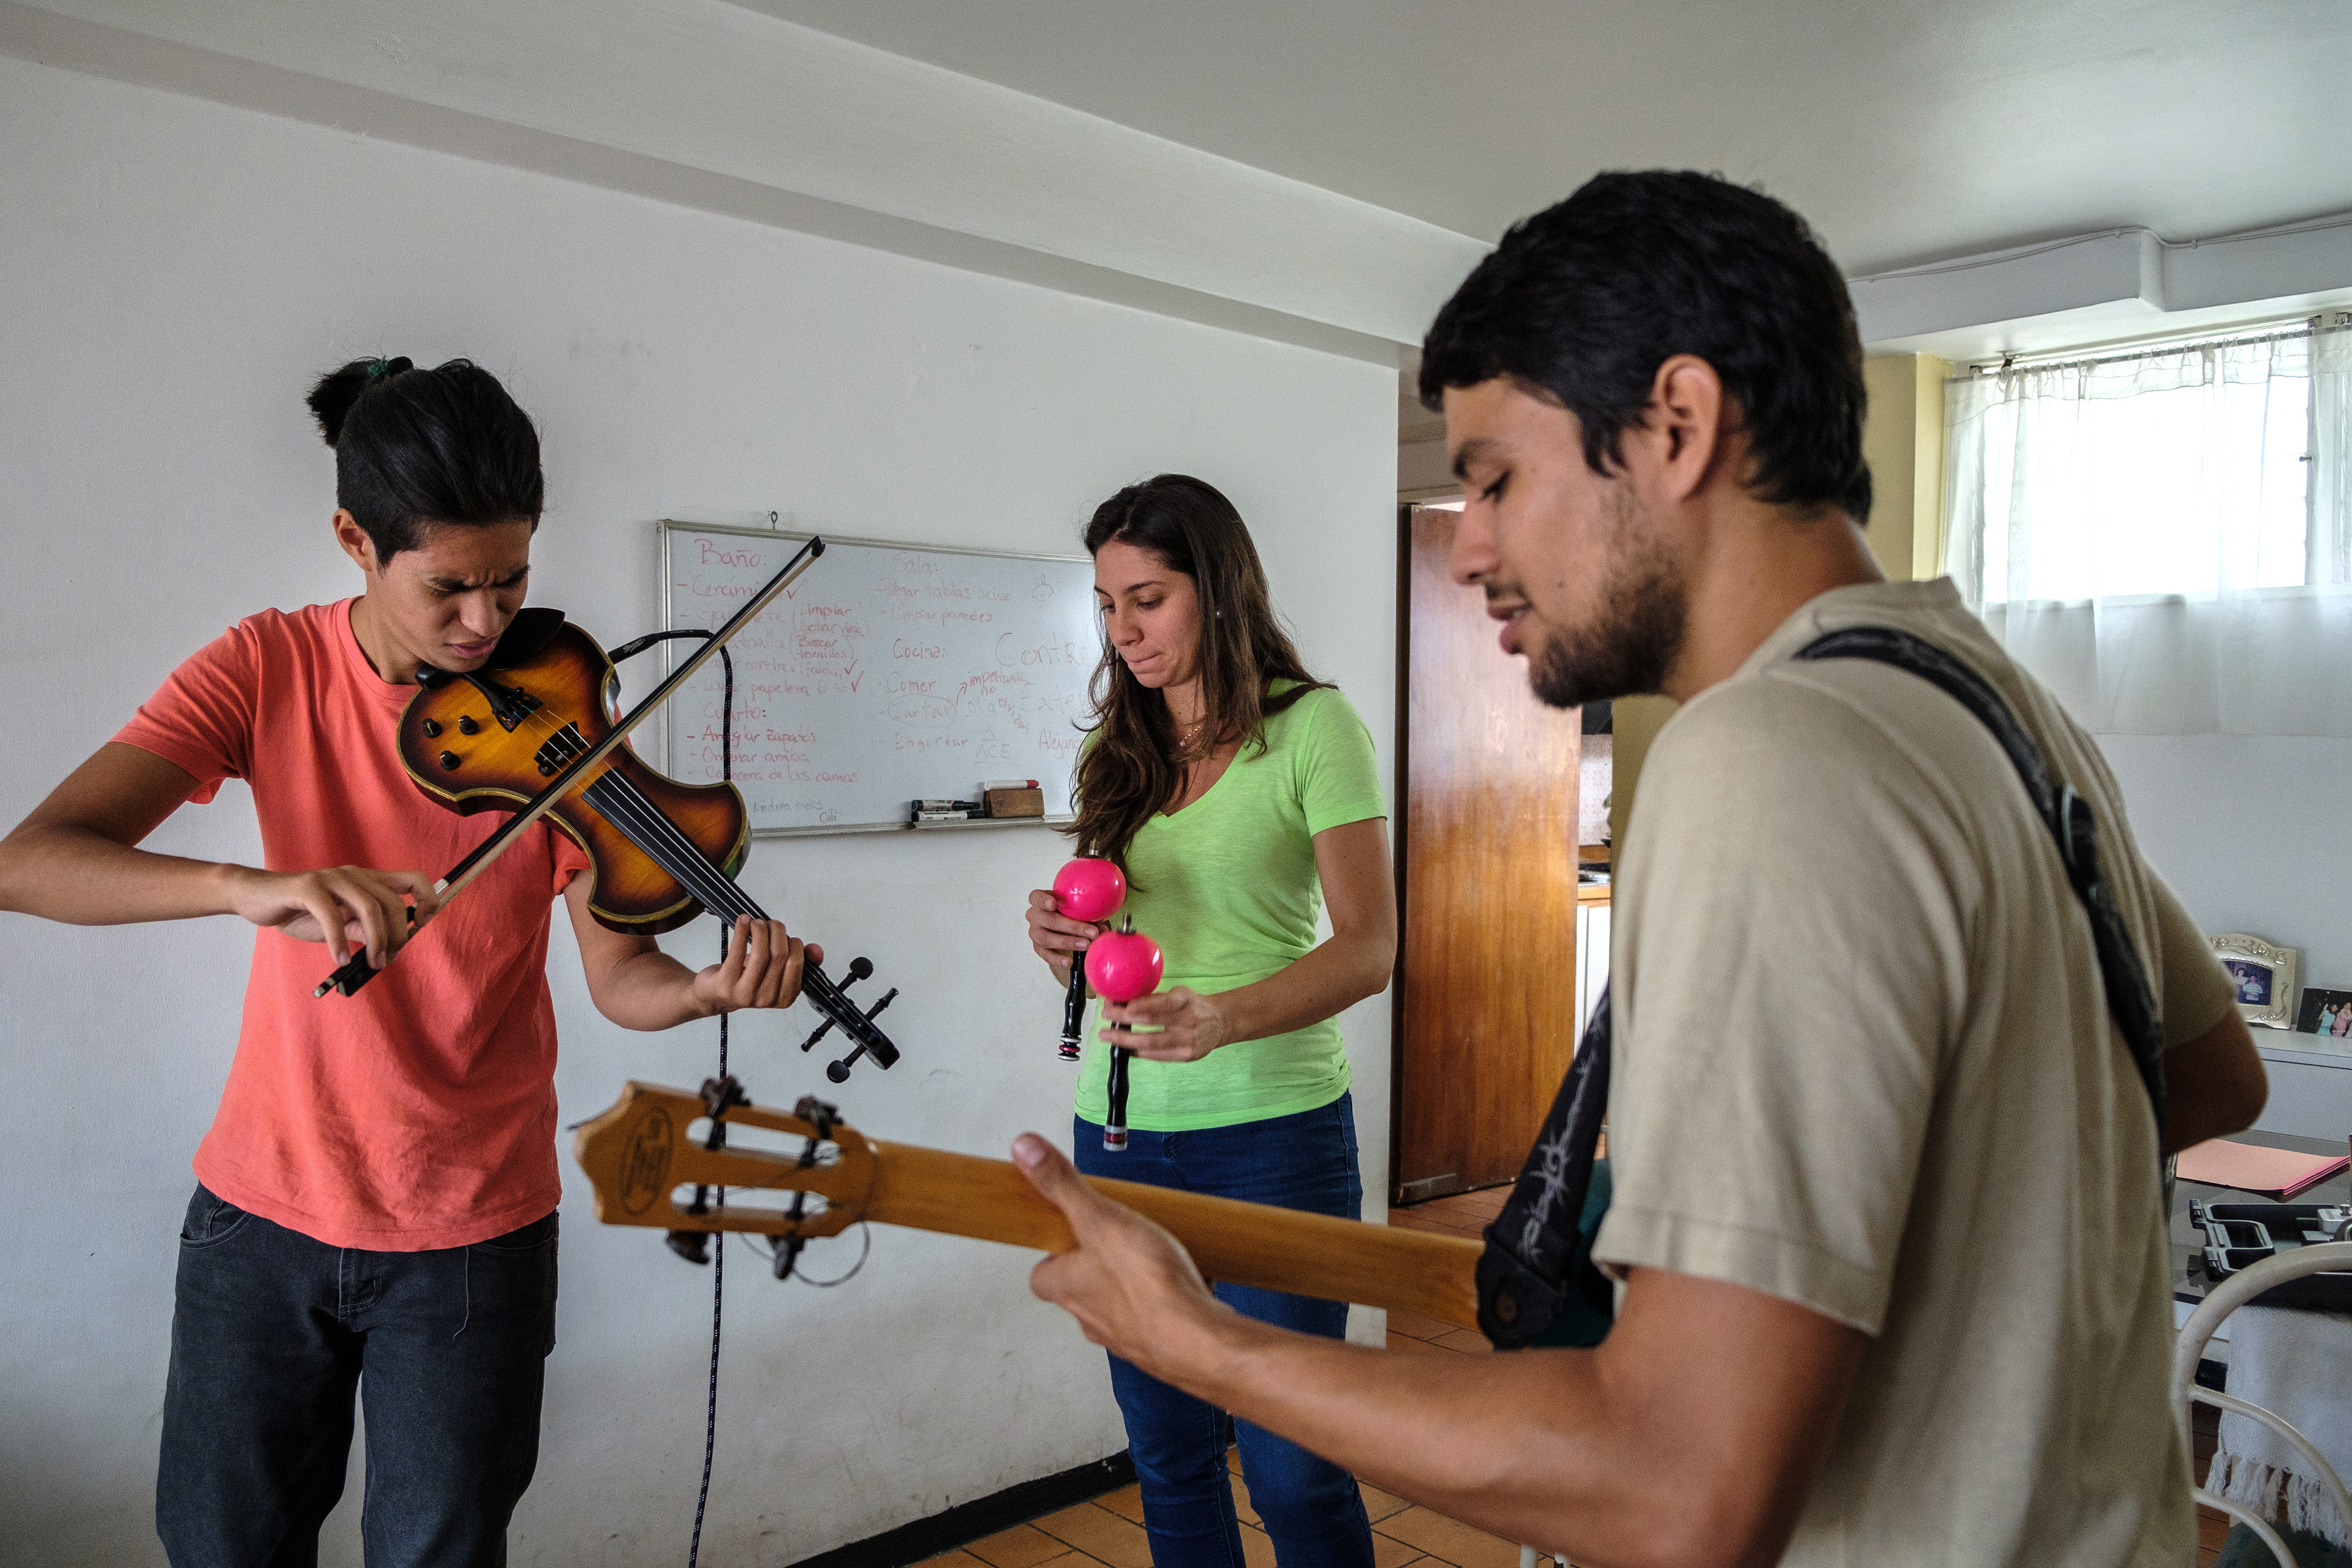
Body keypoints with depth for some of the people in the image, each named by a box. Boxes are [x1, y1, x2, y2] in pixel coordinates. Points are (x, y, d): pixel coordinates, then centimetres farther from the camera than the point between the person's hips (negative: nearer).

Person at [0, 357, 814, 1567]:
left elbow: (619, 978, -12)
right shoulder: (268, 670, -9)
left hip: (473, 1230, -1)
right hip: (263, 1200, 1)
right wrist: (252, 886, -39)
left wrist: (713, 989, -35)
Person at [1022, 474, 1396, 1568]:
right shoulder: (1118, 749, 11)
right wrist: (1066, 943, -5)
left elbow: (1368, 946, -13)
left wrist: (1223, 1017, -30)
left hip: (1272, 1127, -5)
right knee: (1166, 1452, 14)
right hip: (1119, 1128, 5)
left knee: (1289, 1467, 2)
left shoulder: (1313, 727, -6)